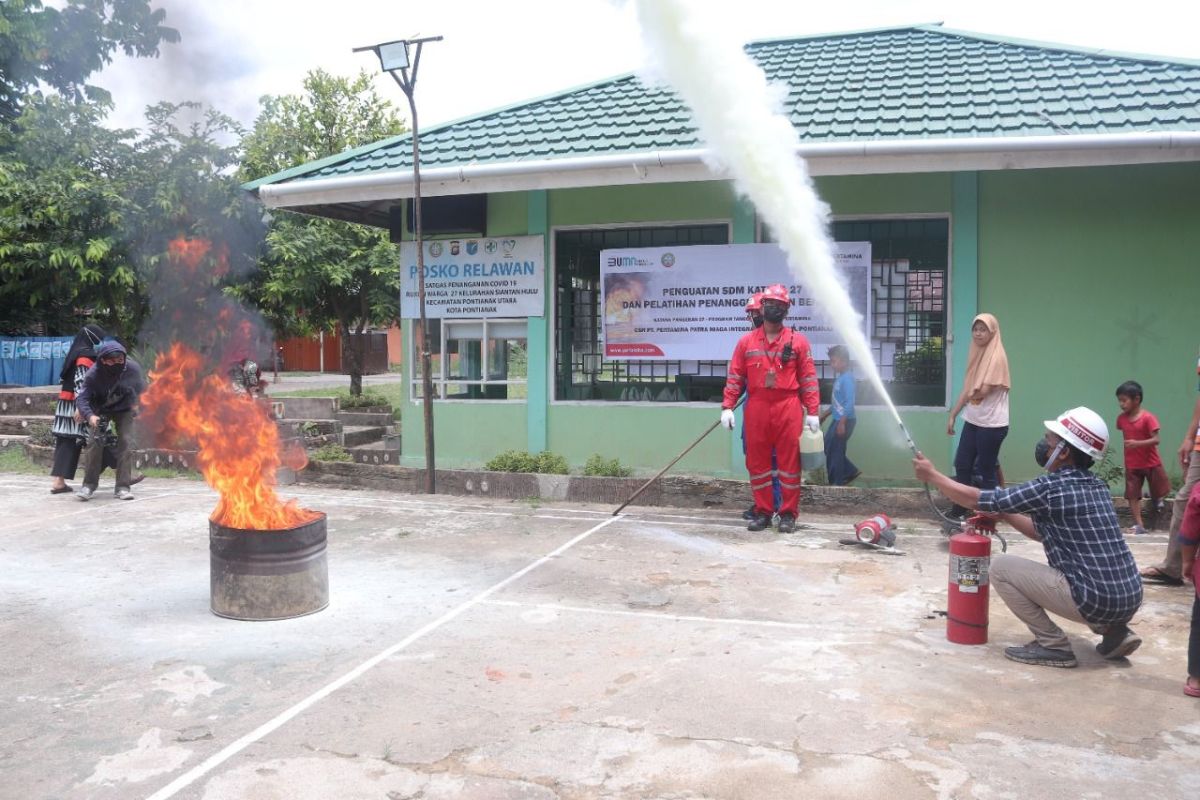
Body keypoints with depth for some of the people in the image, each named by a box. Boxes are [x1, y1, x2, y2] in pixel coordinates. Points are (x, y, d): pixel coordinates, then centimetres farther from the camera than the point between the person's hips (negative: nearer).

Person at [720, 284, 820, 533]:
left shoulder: (798, 341, 6)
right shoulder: (746, 341, 10)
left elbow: (809, 379, 3)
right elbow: (735, 377, 8)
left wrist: (812, 412, -3)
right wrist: (727, 407, -2)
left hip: (788, 408, -2)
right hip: (756, 408, 2)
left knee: (789, 462, 1)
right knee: (757, 462, 6)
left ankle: (788, 514, 10)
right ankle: (762, 512, 17)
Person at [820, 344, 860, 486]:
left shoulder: (847, 378, -18)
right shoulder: (840, 377, 11)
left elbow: (849, 402, -23)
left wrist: (842, 423, -24)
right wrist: (825, 414, 24)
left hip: (844, 421, -10)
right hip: (837, 419, 10)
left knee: (836, 451, -1)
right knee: (828, 447, 15)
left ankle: (837, 483, 11)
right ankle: (850, 471, 24)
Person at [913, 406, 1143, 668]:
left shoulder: (1049, 488, -12)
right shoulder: (1098, 487, 12)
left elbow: (979, 500, -3)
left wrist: (932, 475, 9)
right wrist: (1004, 514, 24)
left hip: (1096, 600, -8)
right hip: (1130, 599, 8)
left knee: (1001, 567, 2)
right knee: (1055, 568, 34)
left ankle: (1054, 645, 3)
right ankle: (1113, 631, 17)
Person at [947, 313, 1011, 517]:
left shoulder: (997, 357, -14)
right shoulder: (976, 354, 9)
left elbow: (984, 391, -19)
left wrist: (970, 394, 2)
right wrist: (953, 415, 10)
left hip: (992, 424, -7)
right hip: (972, 421, 7)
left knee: (986, 472, 2)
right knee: (962, 465, 10)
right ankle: (959, 510, 21)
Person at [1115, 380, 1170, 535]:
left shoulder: (1148, 418, -20)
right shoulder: (1121, 418, -3)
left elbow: (1156, 440, -22)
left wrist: (1137, 443, -34)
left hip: (1151, 463, -4)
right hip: (1131, 464, 4)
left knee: (1160, 491, 12)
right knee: (1132, 495, -1)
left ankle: (1156, 498, 48)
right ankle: (1138, 525, 4)